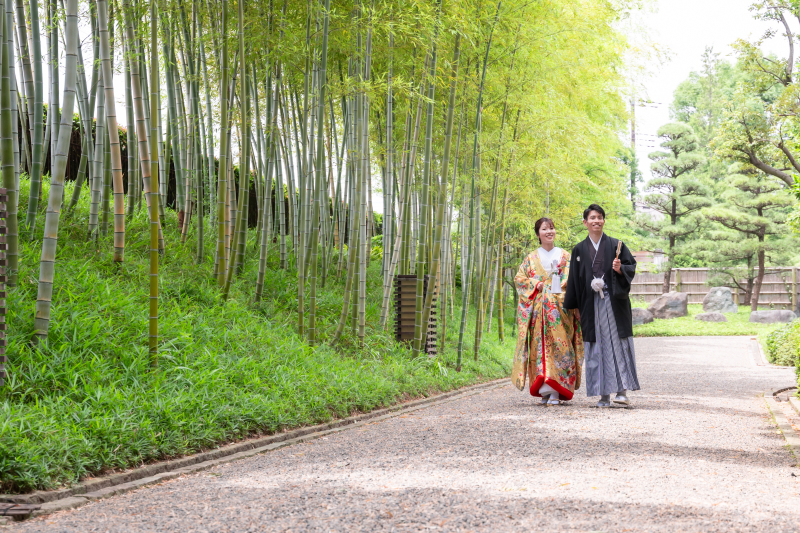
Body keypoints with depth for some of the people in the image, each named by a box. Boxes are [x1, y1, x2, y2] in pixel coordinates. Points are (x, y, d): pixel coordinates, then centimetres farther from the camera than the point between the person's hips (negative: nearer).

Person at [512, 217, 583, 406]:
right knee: (541, 346, -7)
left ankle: (555, 392, -11)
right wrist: (536, 285, -5)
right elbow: (519, 279, 10)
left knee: (559, 346, -9)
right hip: (539, 310, 1)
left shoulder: (565, 256, 13)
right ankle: (545, 390, -4)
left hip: (561, 309, -1)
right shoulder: (531, 258, 14)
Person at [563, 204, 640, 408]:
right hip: (591, 304, 2)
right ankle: (604, 394, 3)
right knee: (597, 348, 1)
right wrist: (574, 307, 8)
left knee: (618, 344, -6)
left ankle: (622, 391, -5)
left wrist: (620, 269, -17)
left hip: (614, 302, -1)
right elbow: (574, 280, 11)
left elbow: (631, 267, 5)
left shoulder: (615, 245, 6)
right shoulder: (579, 250, 10)